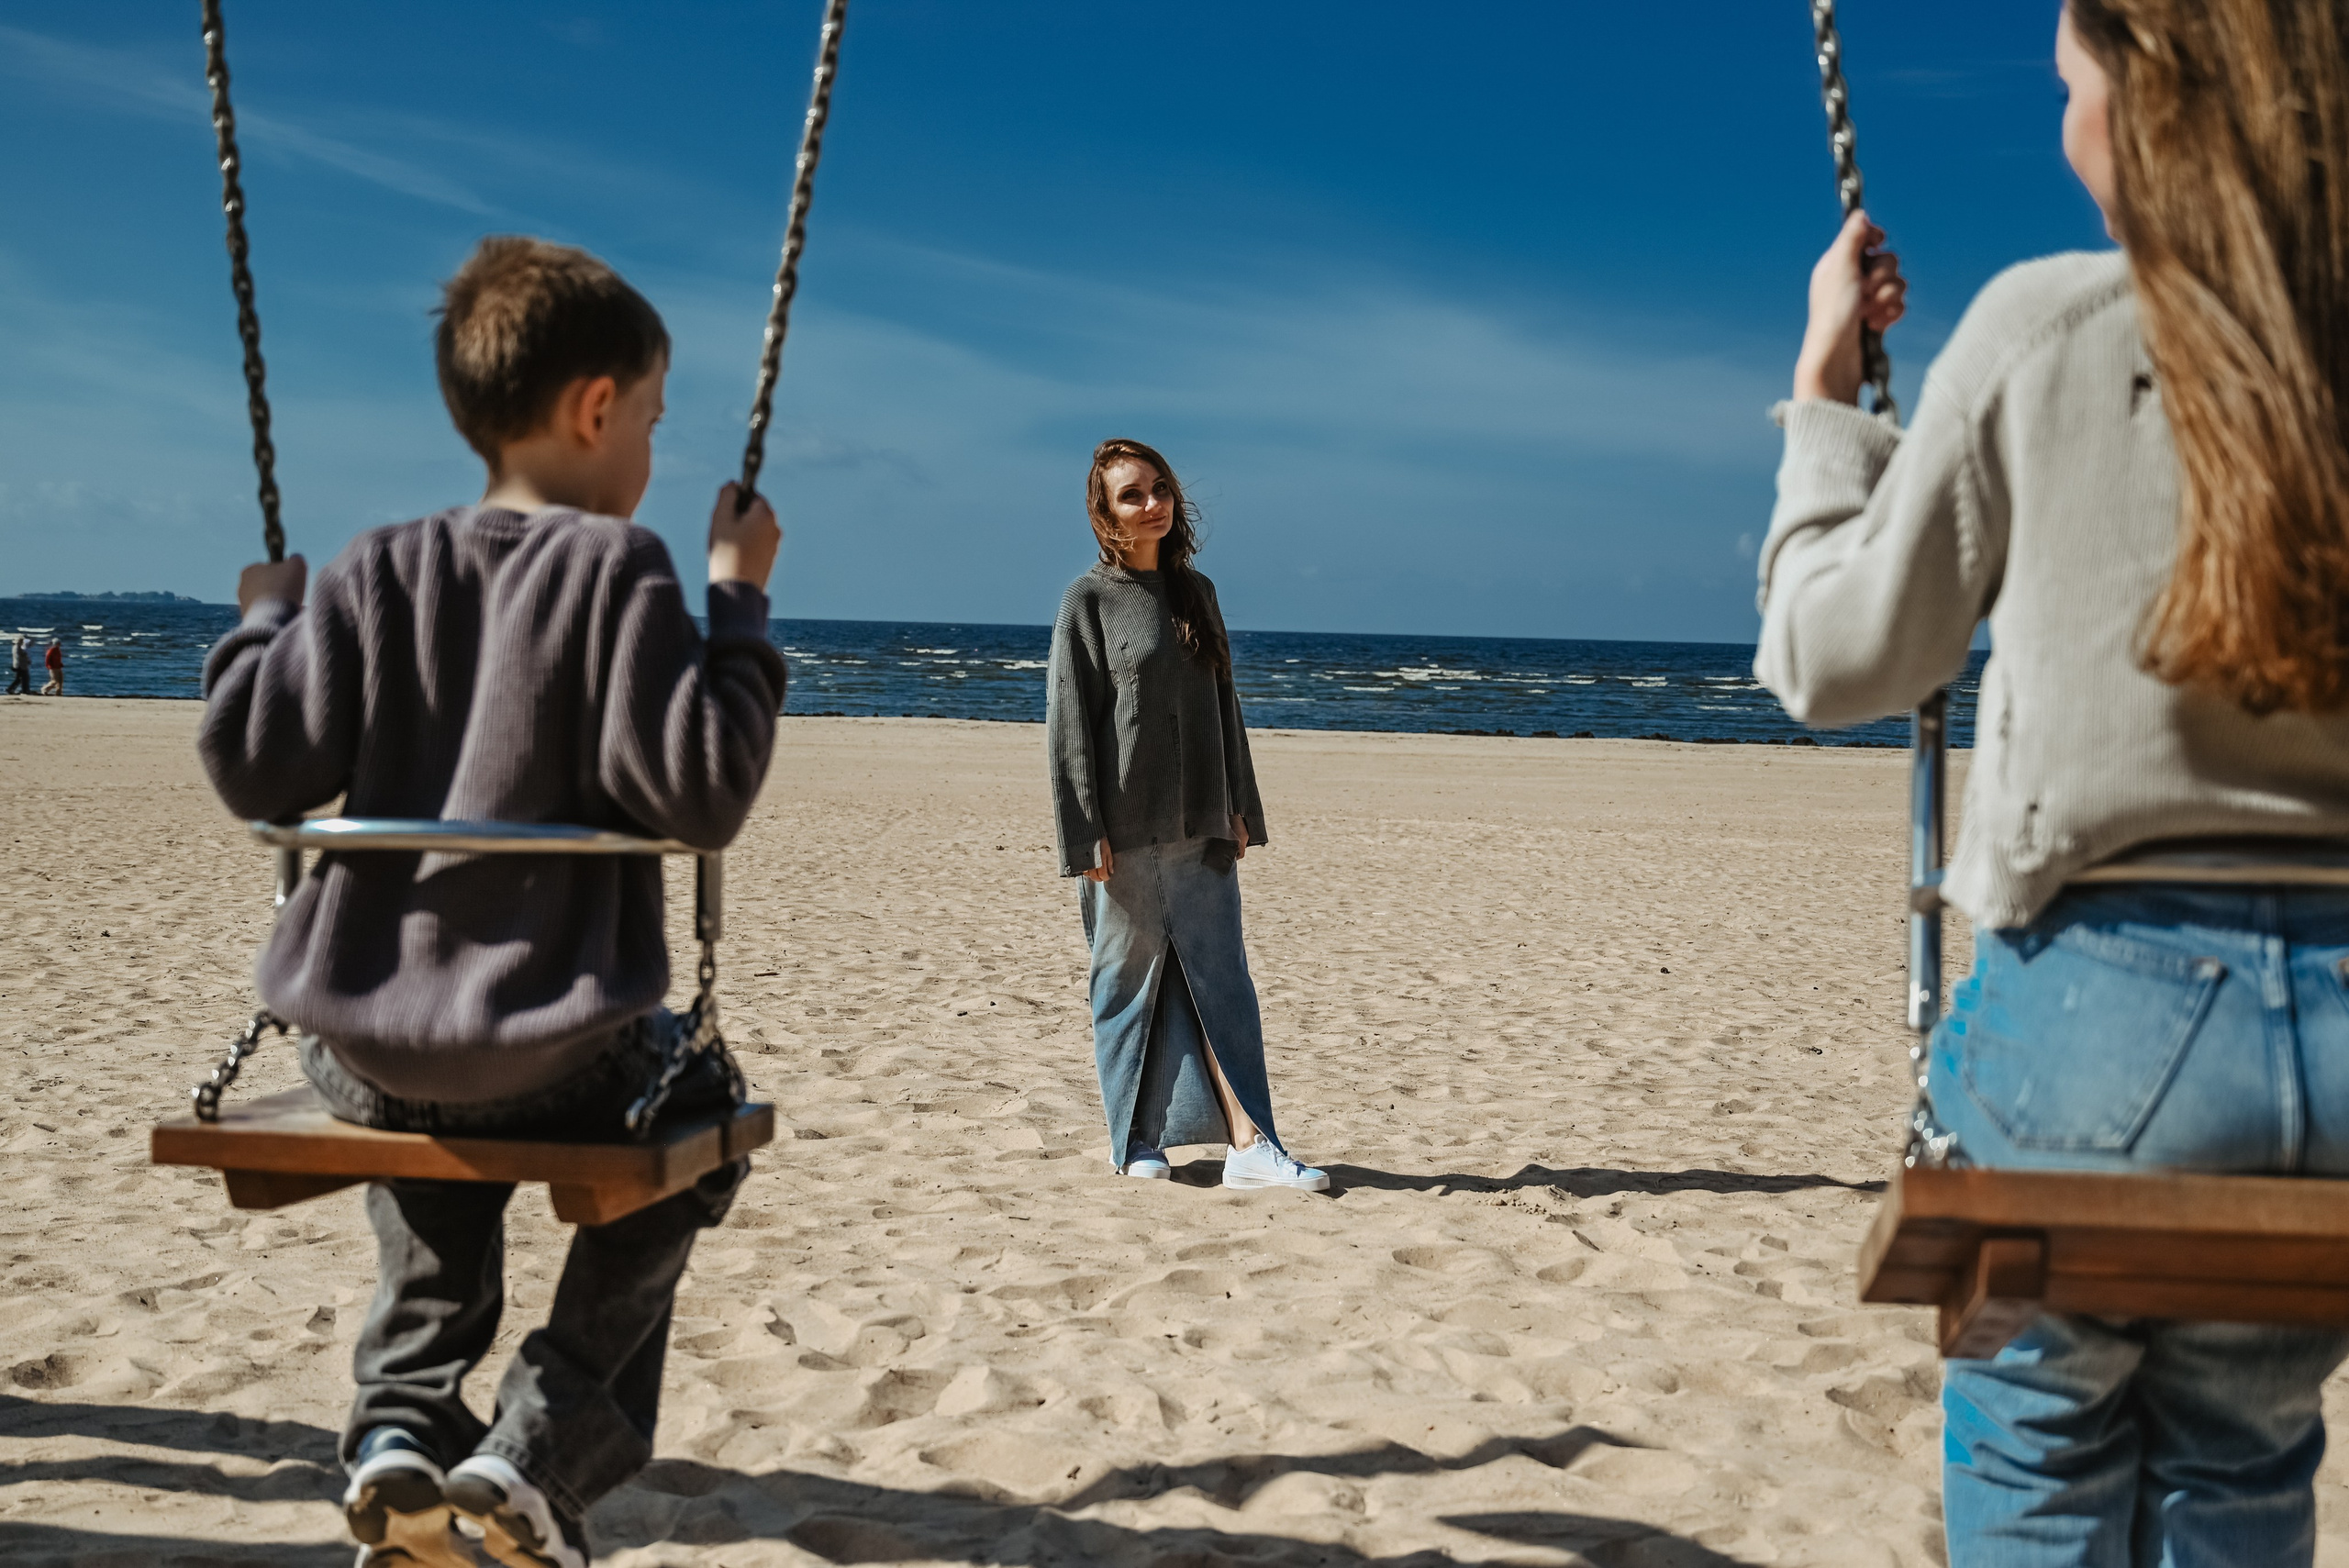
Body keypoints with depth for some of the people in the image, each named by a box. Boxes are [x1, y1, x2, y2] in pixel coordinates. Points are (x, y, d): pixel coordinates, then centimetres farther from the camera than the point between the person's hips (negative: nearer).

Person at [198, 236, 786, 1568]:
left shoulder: (378, 575, 3)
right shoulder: (615, 571, -11)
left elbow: (255, 768, -1)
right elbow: (701, 796, -16)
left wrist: (265, 616, 16)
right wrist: (740, 604, -7)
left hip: (361, 1041, 5)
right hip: (546, 1052, -5)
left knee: (435, 1128, 39)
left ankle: (404, 1419, 21)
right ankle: (548, 1441, 13)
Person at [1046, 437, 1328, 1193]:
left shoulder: (1196, 591, 12)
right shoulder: (1089, 599, -3)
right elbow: (1069, 720, -6)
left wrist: (1239, 810, 11)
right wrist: (1086, 834, -12)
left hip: (1199, 822, 5)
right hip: (1127, 828, -5)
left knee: (1220, 975, 0)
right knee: (1129, 978, 4)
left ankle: (1248, 1142, -2)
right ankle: (1134, 1140, 17)